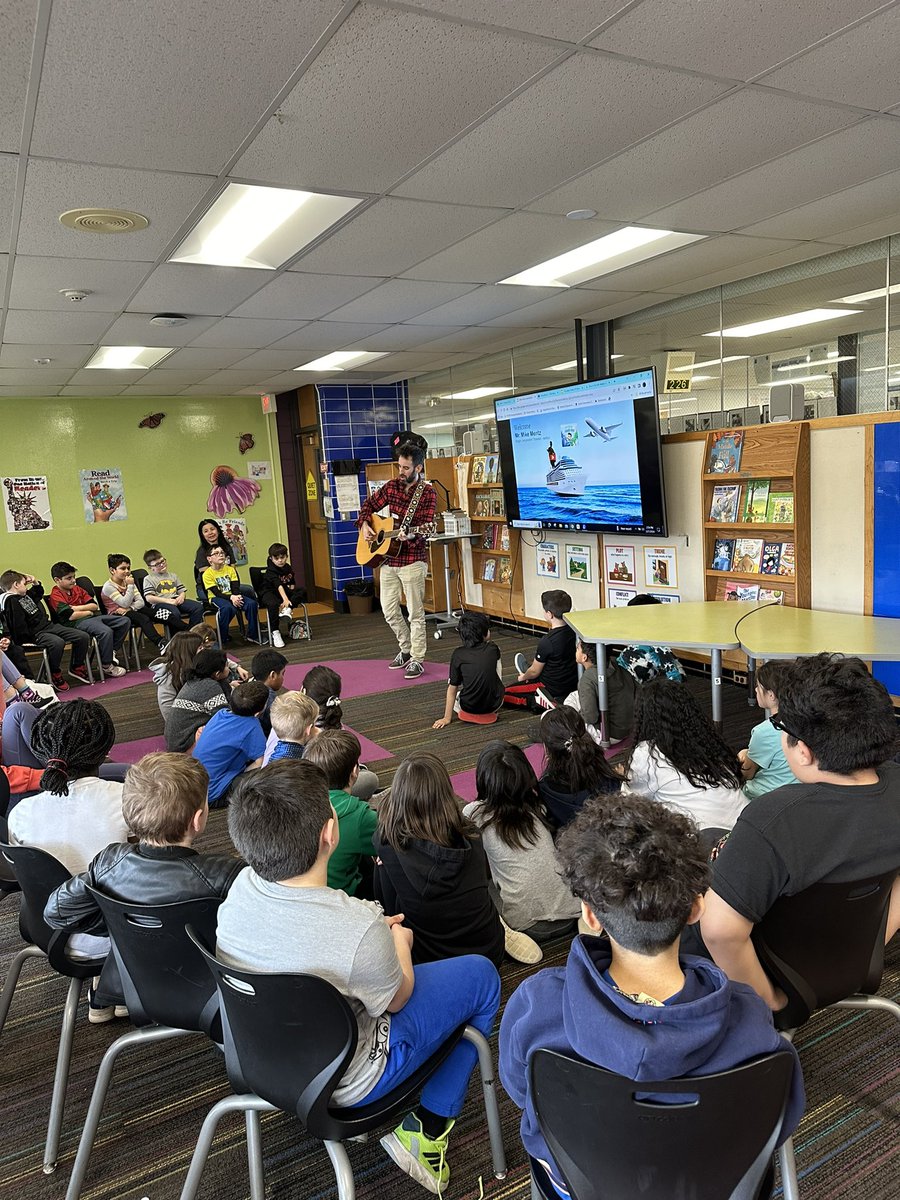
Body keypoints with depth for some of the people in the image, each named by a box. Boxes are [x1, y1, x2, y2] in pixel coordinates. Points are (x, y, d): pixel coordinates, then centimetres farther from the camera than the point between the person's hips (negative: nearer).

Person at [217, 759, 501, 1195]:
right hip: (340, 1083, -6)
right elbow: (396, 999, -14)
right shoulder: (359, 930, -36)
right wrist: (400, 942, 4)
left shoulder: (241, 886, -19)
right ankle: (427, 1130, 13)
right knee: (481, 975, 8)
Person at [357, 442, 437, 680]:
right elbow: (368, 505, 21)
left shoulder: (427, 493, -9)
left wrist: (410, 535, -35)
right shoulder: (391, 487, 7)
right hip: (388, 558, 6)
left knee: (415, 612, 0)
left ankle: (416, 659, 12)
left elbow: (427, 527, -16)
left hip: (412, 560, -6)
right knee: (389, 609, 11)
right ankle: (406, 648, 31)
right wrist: (364, 525, 5)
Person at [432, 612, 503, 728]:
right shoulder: (493, 649, -8)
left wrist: (446, 718, -3)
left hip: (469, 709, 0)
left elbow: (452, 688, -8)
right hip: (495, 705, 0)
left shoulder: (458, 654, -12)